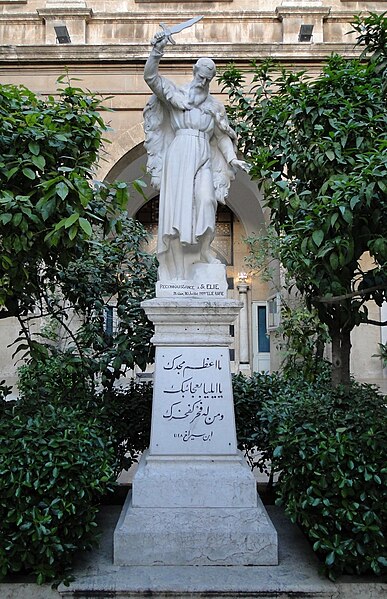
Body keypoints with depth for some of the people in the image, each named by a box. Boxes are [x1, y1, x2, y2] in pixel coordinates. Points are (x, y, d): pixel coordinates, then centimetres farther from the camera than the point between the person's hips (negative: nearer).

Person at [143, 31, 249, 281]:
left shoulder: (215, 106, 20)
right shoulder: (176, 93, 11)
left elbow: (222, 136, 16)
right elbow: (150, 76, 1)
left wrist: (232, 159, 1)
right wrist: (157, 51, -13)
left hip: (204, 158, 3)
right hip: (180, 155, -3)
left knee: (205, 199, -18)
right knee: (178, 202, -9)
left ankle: (201, 250, -11)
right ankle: (178, 263, -8)